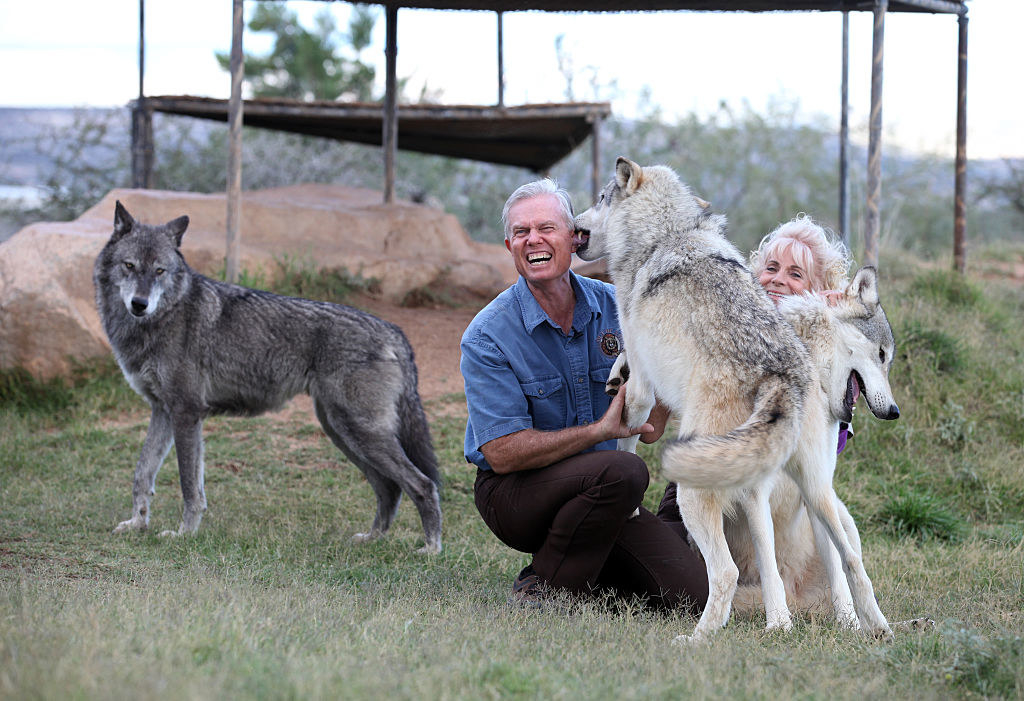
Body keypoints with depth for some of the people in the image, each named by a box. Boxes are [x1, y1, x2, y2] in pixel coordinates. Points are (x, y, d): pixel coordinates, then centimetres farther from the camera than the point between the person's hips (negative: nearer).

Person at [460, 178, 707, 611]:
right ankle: (540, 588, -14)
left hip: (601, 494, 5)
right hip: (512, 494, -5)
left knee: (692, 595, -12)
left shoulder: (612, 306, 0)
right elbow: (503, 454, -20)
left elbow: (649, 428, -1)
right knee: (623, 472, -34)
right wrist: (603, 429, -26)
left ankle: (587, 570, 14)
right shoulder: (487, 336, -14)